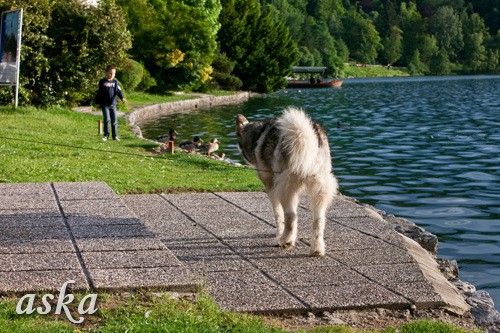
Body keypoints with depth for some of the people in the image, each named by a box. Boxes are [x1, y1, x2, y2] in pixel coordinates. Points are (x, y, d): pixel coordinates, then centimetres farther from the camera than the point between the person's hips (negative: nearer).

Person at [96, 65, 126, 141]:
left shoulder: (115, 82, 5)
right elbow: (99, 93, 5)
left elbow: (119, 91, -4)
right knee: (107, 119, -9)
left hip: (113, 104, 2)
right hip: (104, 104, -2)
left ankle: (115, 135, 11)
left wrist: (122, 98, -21)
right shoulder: (102, 82, 0)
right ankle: (106, 135, 4)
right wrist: (98, 103, 5)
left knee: (114, 120, 2)